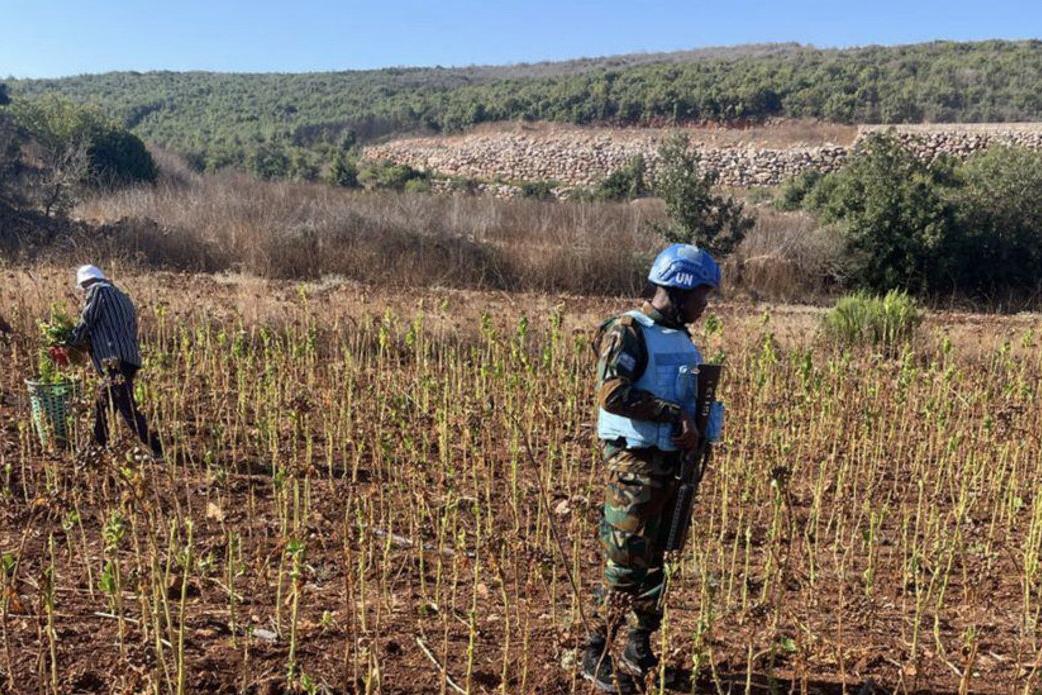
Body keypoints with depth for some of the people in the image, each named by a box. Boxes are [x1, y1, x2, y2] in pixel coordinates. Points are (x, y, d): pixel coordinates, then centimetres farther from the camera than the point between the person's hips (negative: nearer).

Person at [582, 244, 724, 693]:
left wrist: (697, 427, -1)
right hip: (634, 464, -8)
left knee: (654, 562, 15)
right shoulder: (627, 332, -13)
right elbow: (612, 394, -24)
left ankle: (640, 654, 29)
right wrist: (674, 413, -20)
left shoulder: (682, 338, 12)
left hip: (672, 463, 8)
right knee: (624, 565, -4)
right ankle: (597, 658, 11)